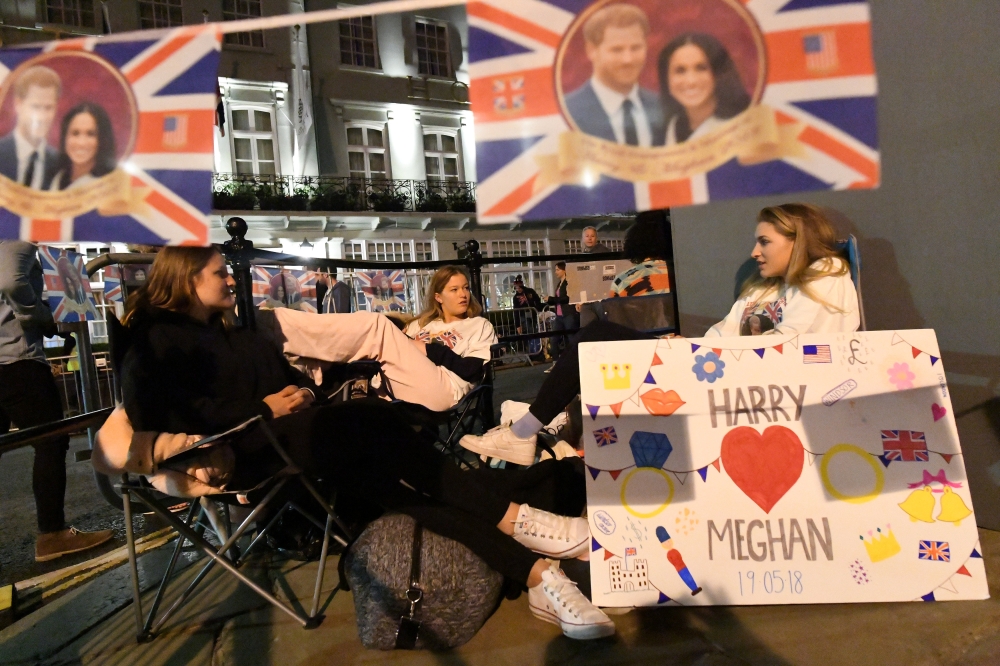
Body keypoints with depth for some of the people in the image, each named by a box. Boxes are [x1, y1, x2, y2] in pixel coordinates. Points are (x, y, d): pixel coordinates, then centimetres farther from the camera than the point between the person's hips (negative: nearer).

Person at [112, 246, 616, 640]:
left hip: (293, 434, 7)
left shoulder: (233, 333, 29)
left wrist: (302, 391, 5)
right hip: (245, 456, -7)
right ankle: (514, 518, -25)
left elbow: (288, 374, 30)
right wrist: (263, 410, -13)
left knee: (397, 485, -18)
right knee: (376, 419, -30)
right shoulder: (155, 341, 3)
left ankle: (536, 576, -28)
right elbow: (165, 413, -12)